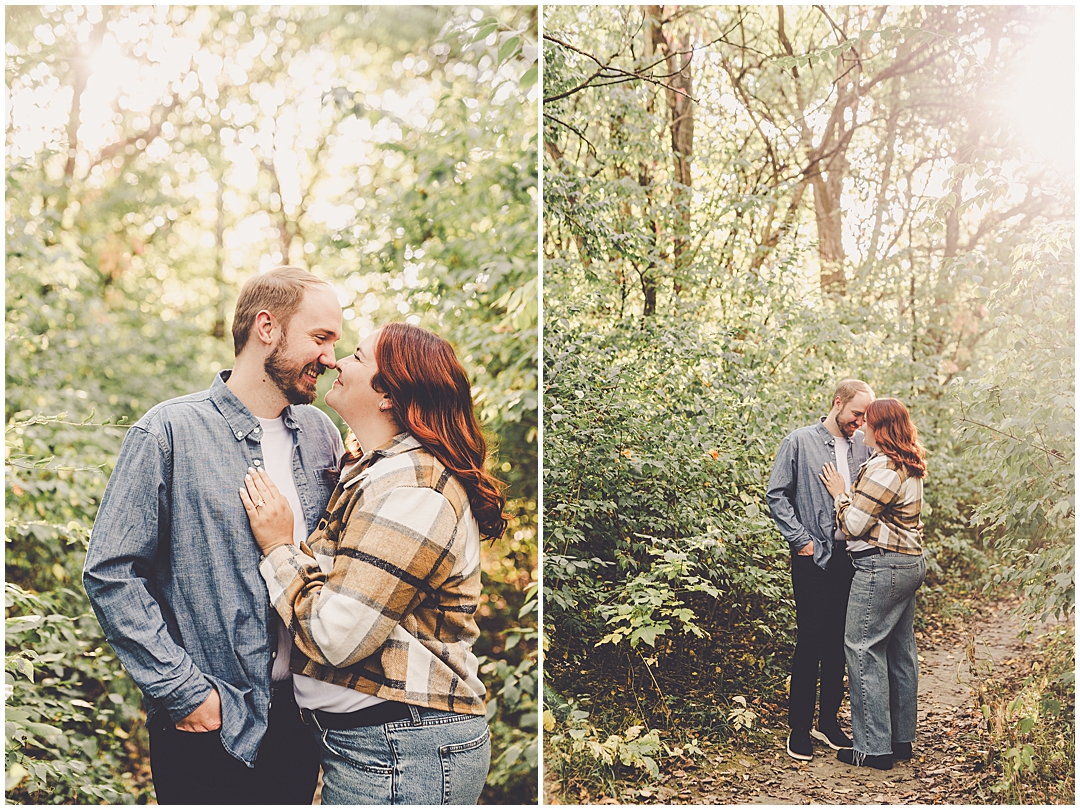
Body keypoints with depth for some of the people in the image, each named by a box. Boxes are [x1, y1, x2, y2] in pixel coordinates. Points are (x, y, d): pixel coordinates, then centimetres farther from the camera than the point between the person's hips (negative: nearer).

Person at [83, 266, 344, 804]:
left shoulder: (322, 435, 5)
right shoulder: (170, 433, -11)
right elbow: (110, 574, -12)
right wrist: (183, 689, -15)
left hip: (301, 714, 5)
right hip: (209, 724, -5)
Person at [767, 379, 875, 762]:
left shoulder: (861, 446, 10)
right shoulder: (800, 442, -4)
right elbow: (776, 496, -4)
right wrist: (801, 539, -9)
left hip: (850, 555, 5)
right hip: (814, 558, -5)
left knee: (839, 641, 11)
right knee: (811, 641, -2)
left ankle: (828, 720, 23)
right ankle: (799, 727, 10)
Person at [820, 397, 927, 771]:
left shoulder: (882, 468, -18)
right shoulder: (910, 466, 13)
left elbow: (856, 524, -16)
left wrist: (839, 493, -2)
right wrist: (849, 492, 19)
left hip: (882, 566, -10)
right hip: (911, 562, 10)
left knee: (864, 648, -3)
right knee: (900, 649, 15)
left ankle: (874, 747, 0)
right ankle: (902, 739, 23)